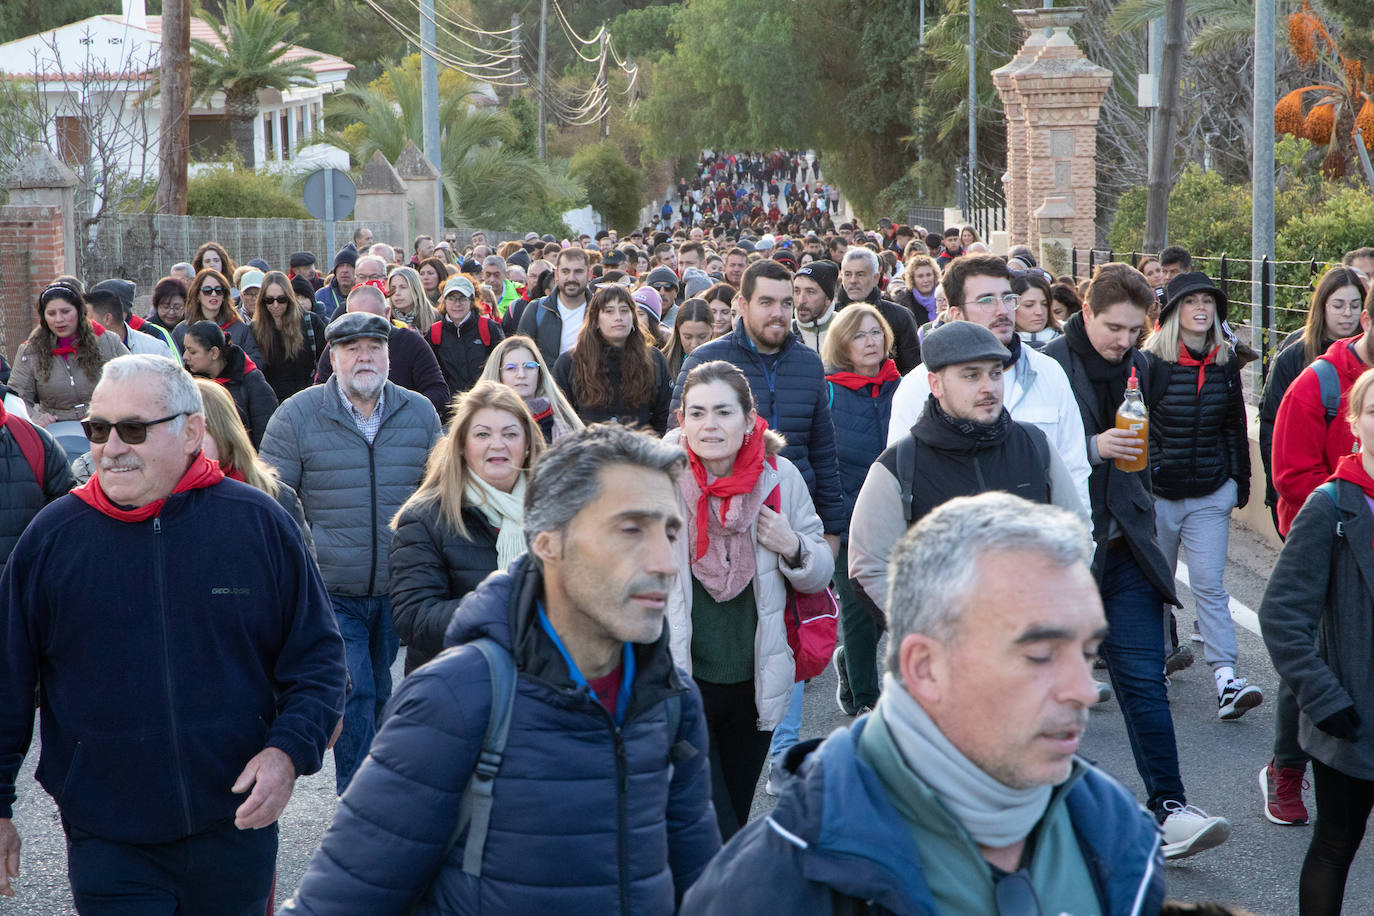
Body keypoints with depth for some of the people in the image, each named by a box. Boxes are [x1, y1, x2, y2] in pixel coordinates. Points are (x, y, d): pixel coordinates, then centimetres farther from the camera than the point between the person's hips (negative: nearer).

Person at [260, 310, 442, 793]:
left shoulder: (420, 414, 4)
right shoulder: (297, 415, -5)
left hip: (399, 591, 3)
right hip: (331, 592, -3)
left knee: (383, 695, 14)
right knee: (353, 694, -9)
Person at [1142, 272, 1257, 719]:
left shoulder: (1226, 363, 6)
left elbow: (1235, 427, 14)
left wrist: (1240, 481, 14)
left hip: (1211, 493, 2)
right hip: (1157, 492, -1)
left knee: (1209, 585, -7)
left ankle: (1227, 680, -14)